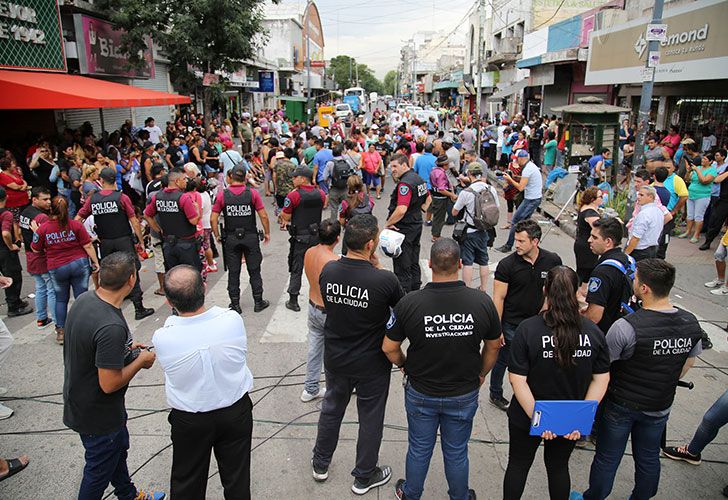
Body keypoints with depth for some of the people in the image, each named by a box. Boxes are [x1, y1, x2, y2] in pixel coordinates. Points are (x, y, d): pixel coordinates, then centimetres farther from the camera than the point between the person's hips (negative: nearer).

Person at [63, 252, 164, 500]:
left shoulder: (84, 299, -9)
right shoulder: (112, 327, -37)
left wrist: (126, 348, 4)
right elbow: (109, 384, -30)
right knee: (99, 469, 16)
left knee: (119, 448, 30)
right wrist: (141, 360, -16)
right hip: (97, 414, -9)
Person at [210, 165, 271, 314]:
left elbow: (213, 219, -7)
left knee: (233, 273, 11)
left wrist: (217, 236, 7)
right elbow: (263, 216, -8)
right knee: (254, 271, 12)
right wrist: (267, 233, 4)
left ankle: (235, 305, 19)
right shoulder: (252, 193, -8)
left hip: (231, 239, 1)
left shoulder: (222, 195, -6)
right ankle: (258, 302, 20)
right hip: (251, 237, 0)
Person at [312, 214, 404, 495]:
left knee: (331, 409, 26)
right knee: (370, 419, 18)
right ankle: (364, 477, 38)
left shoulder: (328, 270, -15)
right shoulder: (385, 280, -27)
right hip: (372, 364, -4)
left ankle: (320, 464, 45)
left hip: (335, 359, 4)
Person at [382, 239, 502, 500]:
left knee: (419, 450, 22)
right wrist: (481, 374, 14)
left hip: (421, 393, 0)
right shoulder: (482, 301, -19)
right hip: (464, 395, 1)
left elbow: (389, 347, -13)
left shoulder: (409, 303, -24)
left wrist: (404, 365, 9)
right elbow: (494, 345, -4)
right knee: (457, 453, 22)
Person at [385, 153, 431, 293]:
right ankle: (415, 291, 28)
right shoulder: (418, 179, 9)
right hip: (417, 225, 10)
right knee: (414, 263, 18)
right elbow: (428, 199, 23)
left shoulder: (405, 183, -21)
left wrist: (388, 223, -19)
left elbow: (401, 210, -31)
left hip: (404, 229, -10)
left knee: (402, 266, -1)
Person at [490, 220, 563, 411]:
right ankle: (496, 395, 36)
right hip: (511, 325, -2)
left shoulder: (553, 261, -7)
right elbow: (498, 298, -12)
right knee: (503, 360, 13)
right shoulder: (507, 264, -15)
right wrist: (497, 329, -12)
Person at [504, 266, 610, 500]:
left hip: (527, 418, -3)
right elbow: (601, 379, -8)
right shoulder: (593, 332, -11)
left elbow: (517, 380, -23)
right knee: (559, 467, 26)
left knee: (518, 465, 21)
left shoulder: (527, 329, -22)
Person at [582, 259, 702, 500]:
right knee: (649, 458, 24)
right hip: (660, 407, 5)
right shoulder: (691, 324, -11)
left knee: (607, 459, 14)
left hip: (621, 405, -5)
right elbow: (687, 365, 5)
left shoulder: (626, 327, -31)